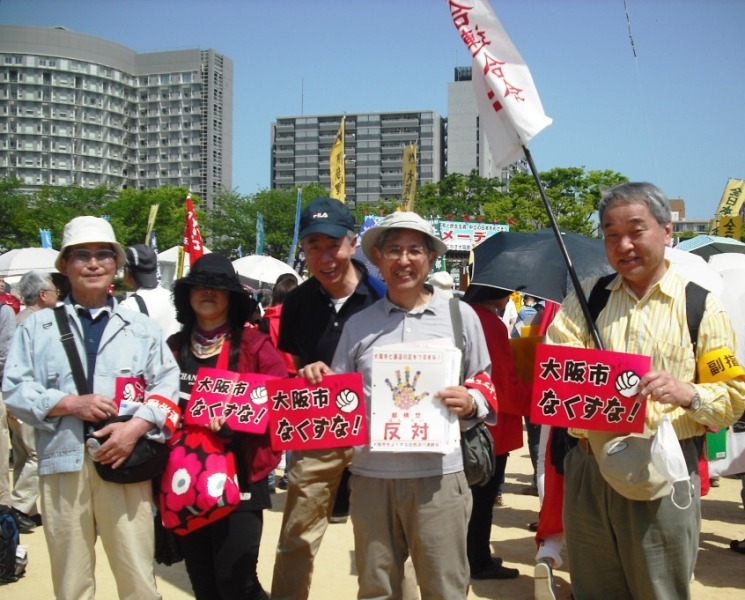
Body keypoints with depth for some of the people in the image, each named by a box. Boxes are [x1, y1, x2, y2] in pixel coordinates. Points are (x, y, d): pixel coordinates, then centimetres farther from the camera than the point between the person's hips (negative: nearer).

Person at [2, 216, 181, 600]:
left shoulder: (141, 327, 13)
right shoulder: (37, 326, 10)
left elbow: (168, 384, 4)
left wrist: (137, 425, -12)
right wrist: (69, 403, -11)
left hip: (125, 461, 0)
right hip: (63, 461, 0)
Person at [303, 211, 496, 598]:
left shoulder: (460, 315, 5)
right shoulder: (358, 324, 9)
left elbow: (486, 384, 10)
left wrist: (471, 402, -11)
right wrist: (318, 379, -8)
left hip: (438, 475, -2)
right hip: (370, 475, 2)